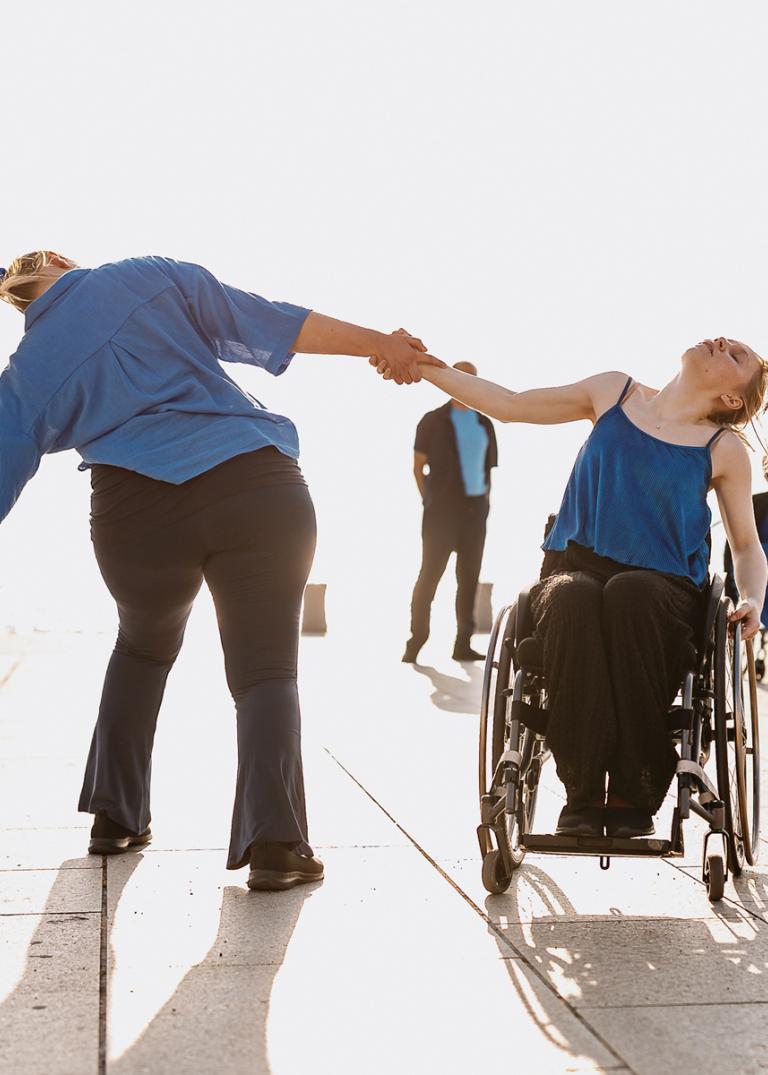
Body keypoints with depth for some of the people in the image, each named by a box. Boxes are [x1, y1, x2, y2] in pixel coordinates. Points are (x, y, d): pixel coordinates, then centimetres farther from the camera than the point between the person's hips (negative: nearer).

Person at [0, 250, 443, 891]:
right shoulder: (151, 278, 9)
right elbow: (270, 324, 4)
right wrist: (382, 344, 7)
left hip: (138, 515, 2)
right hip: (258, 486, -2)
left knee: (144, 648, 30)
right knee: (267, 665, 6)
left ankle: (116, 816, 32)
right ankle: (273, 841, -11)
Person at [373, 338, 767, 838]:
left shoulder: (724, 450, 7)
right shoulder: (614, 393, 12)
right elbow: (509, 405, 17)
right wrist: (422, 365, 12)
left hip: (662, 590, -1)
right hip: (574, 568, 1)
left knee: (629, 593, -38)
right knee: (572, 597, -37)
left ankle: (634, 795, -30)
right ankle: (582, 793, -30)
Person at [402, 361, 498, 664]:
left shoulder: (484, 424, 14)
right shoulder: (434, 421, 2)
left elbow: (488, 468, 17)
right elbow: (418, 466, 0)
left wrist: (485, 501, 7)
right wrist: (429, 501, -7)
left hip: (475, 509, 5)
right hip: (442, 508, -4)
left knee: (469, 576, 6)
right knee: (430, 573, -6)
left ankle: (463, 644, 11)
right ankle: (416, 641, -2)